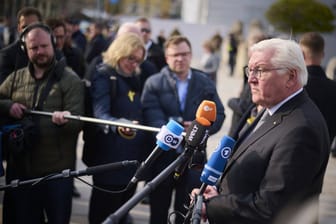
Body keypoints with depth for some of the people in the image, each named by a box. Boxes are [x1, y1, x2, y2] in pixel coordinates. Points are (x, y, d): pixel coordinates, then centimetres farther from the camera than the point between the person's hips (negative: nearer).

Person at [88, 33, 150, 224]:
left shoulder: (134, 79, 14)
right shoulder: (104, 76, -10)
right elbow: (100, 113, -25)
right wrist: (119, 126, -45)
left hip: (133, 156, 8)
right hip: (111, 158, -8)